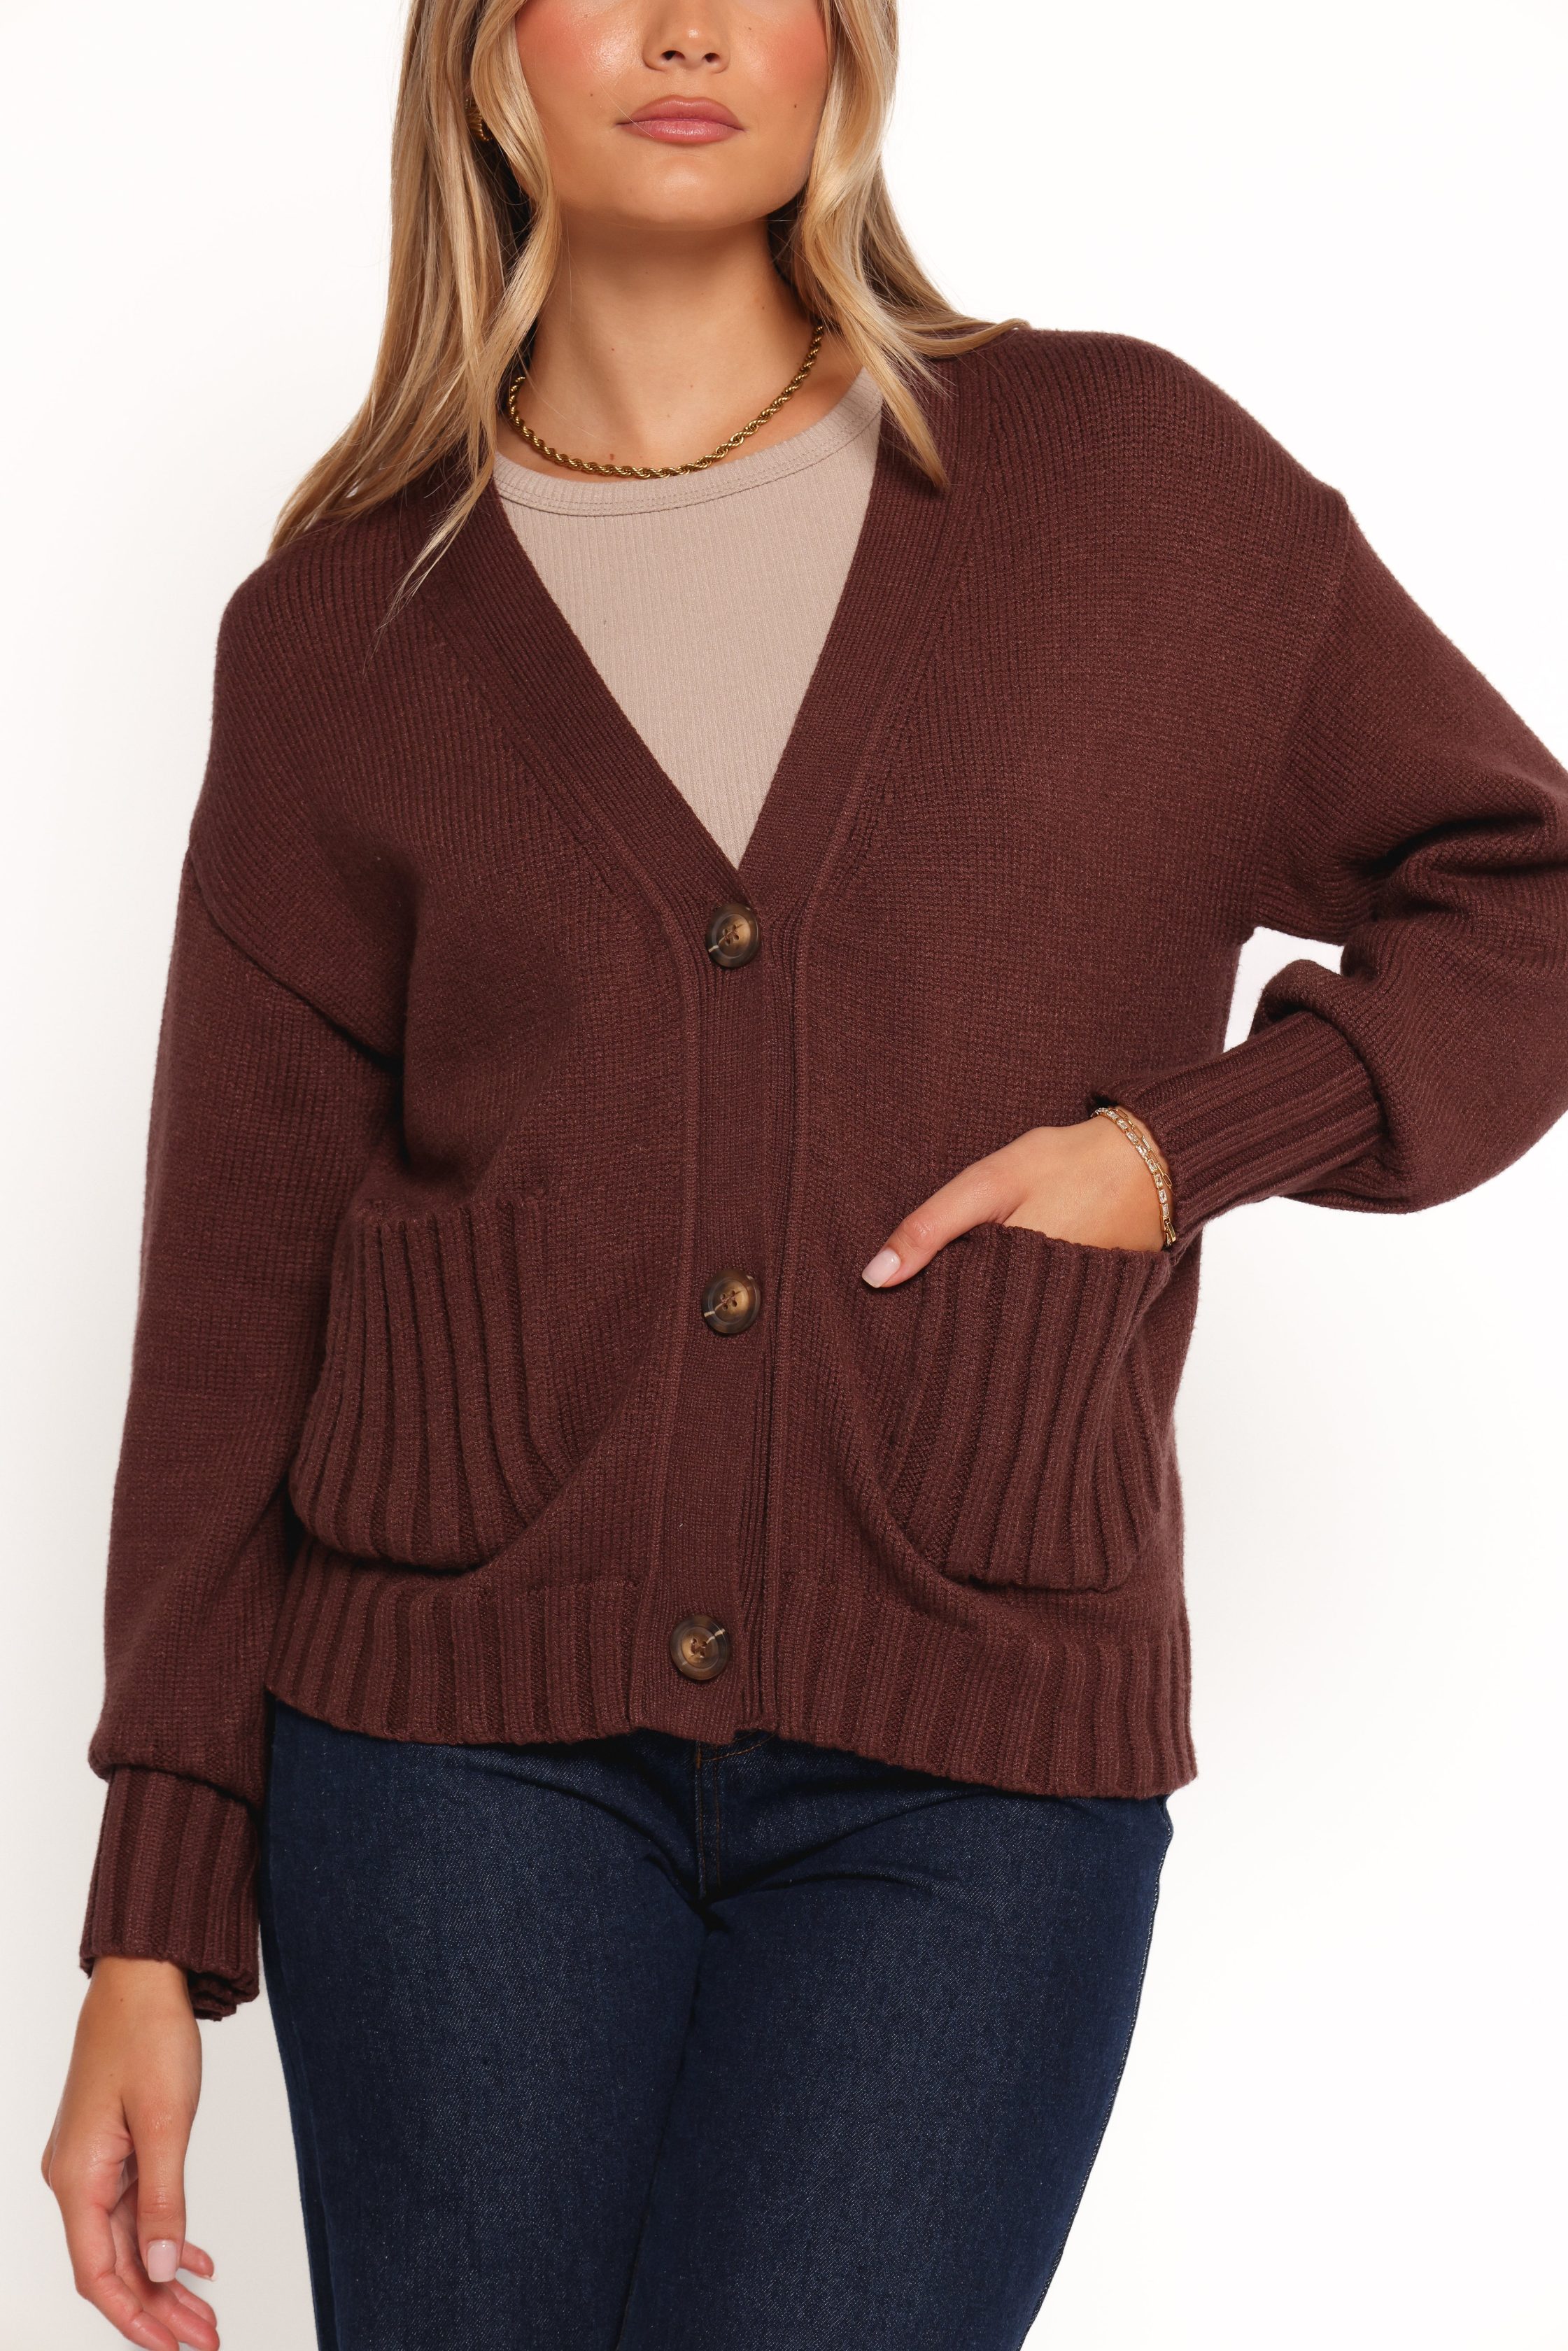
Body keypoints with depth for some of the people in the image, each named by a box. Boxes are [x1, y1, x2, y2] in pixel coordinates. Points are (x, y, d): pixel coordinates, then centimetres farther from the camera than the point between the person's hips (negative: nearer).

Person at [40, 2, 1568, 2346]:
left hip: (971, 1762, -1)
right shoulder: (344, 628, 5)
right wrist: (151, 1935, 2)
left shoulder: (1129, 478, 4)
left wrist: (1189, 1148, -6)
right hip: (469, 1733, 1)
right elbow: (238, 1289, 5)